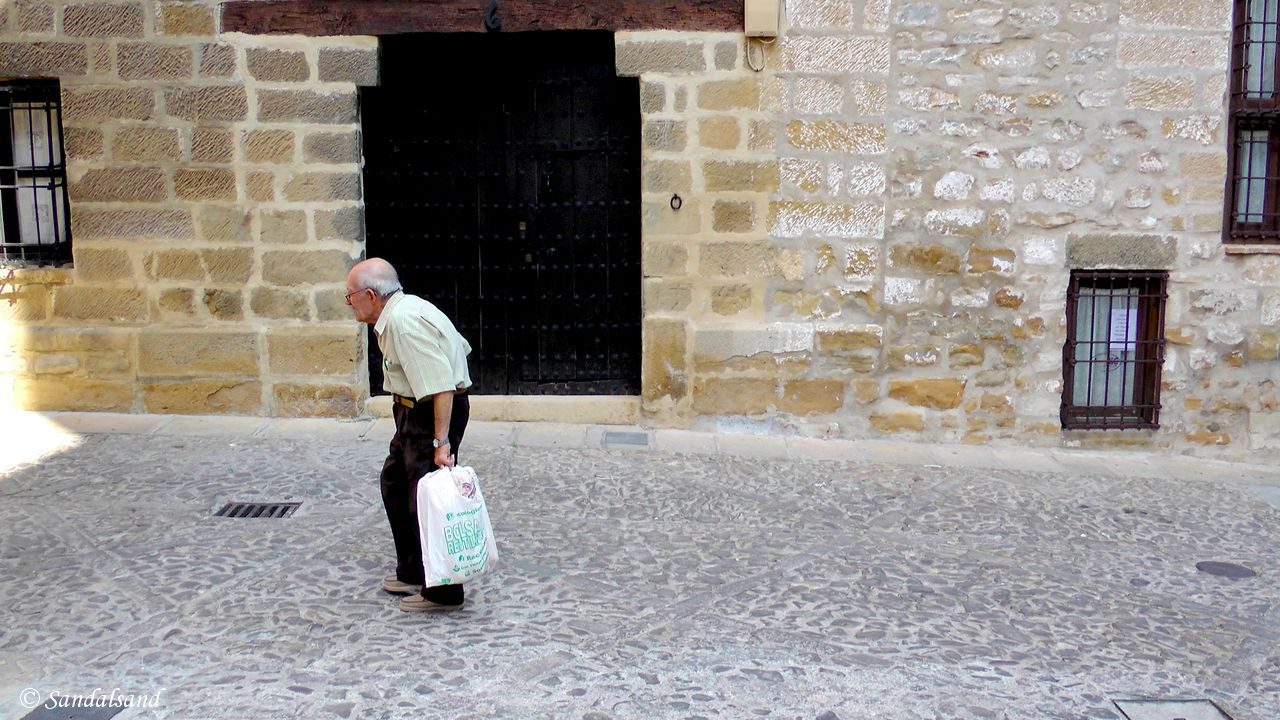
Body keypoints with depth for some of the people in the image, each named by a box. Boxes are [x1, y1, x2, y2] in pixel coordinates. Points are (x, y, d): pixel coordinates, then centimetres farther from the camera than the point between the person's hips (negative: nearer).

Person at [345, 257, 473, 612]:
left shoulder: (404, 322, -24)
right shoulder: (400, 311, 8)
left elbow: (441, 385, -29)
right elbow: (460, 347, 15)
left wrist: (442, 441, -30)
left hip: (434, 413, -11)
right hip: (414, 411, 11)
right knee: (394, 483, 20)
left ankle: (442, 592, 7)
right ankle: (411, 573, 31)